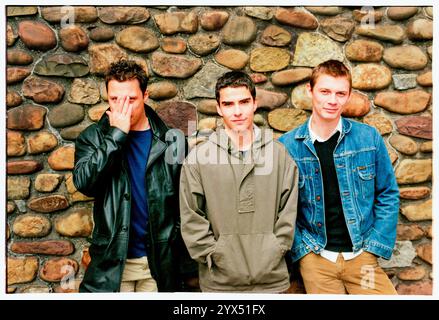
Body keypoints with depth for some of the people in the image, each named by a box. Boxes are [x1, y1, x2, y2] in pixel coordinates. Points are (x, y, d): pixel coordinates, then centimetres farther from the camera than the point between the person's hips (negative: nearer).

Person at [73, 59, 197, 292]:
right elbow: (84, 183, -17)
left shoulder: (171, 141, -2)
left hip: (160, 262, 0)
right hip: (111, 262, 0)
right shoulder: (92, 137, 1)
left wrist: (189, 265, 3)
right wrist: (117, 134, -18)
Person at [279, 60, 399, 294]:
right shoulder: (287, 146, -5)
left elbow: (388, 195, 3)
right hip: (315, 257, -1)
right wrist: (301, 248, -6)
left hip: (361, 253, 1)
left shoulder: (369, 138, -3)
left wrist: (374, 248, -2)